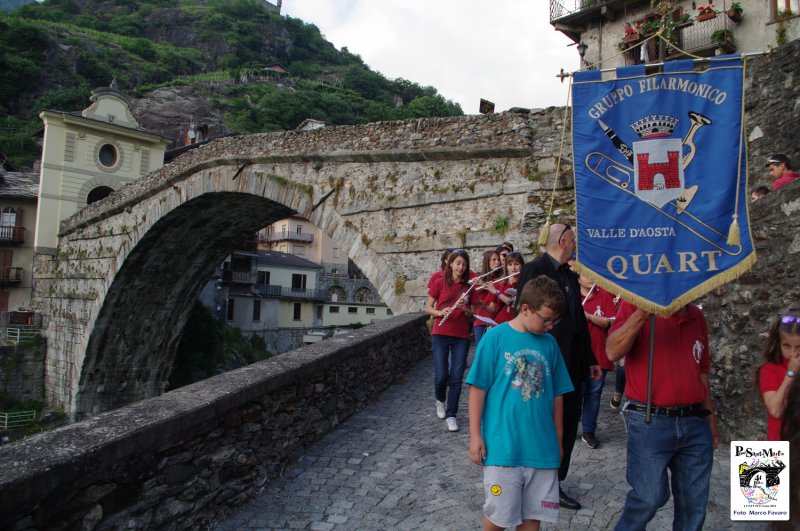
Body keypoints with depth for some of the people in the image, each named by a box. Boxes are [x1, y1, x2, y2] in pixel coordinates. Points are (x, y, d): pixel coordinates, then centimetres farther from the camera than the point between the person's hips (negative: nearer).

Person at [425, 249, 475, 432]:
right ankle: (440, 400, 28)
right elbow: (427, 308, 1)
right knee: (441, 376, -5)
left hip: (461, 336, 2)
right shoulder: (440, 283, 0)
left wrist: (466, 309, -10)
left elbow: (472, 313, 11)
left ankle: (451, 415, 12)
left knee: (456, 377, 0)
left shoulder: (469, 287, 6)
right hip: (440, 334, -2)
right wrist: (440, 312, -18)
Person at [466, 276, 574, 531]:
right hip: (502, 446, -4)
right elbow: (478, 388, -8)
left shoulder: (549, 343, 3)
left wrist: (558, 439, 14)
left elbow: (557, 395, 10)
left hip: (542, 447, 4)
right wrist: (475, 435, -7)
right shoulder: (495, 338, -10)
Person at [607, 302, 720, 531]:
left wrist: (711, 421, 21)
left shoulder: (697, 317, 12)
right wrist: (642, 313, -30)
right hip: (649, 422, -5)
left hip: (696, 423, 6)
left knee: (694, 504, 11)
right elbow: (613, 352, -21)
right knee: (649, 498, -4)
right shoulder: (636, 304, -6)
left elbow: (701, 374, 19)